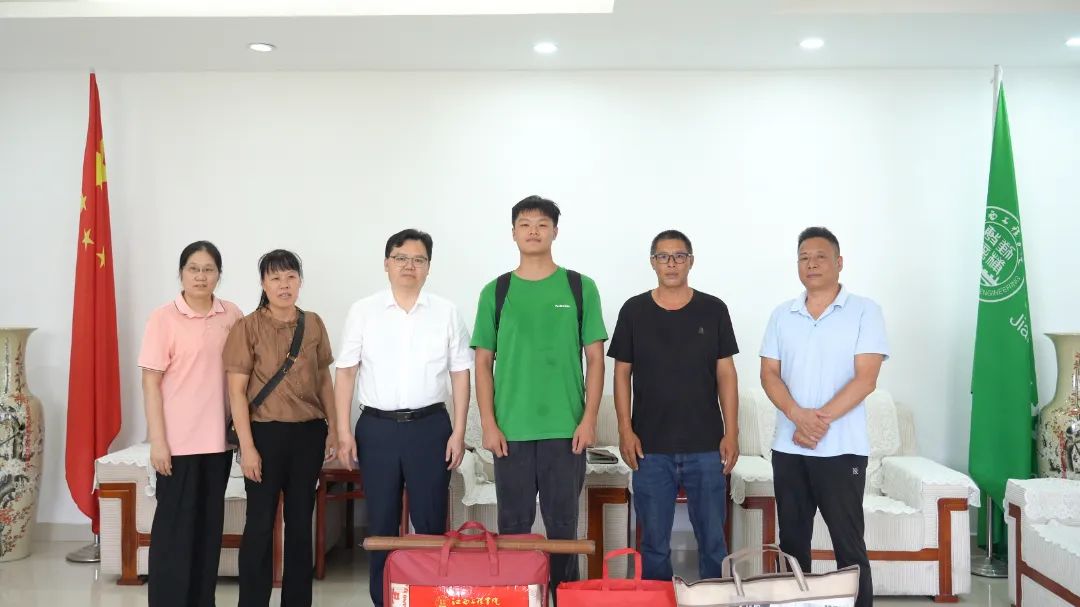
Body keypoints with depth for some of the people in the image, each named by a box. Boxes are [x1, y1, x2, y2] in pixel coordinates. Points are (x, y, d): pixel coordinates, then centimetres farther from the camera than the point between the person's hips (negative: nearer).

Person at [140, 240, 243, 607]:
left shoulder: (233, 316, 5)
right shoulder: (163, 318, -7)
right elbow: (151, 383, -8)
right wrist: (157, 441, -12)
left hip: (218, 439, 4)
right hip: (179, 440, -4)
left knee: (209, 526, 12)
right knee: (174, 526, 3)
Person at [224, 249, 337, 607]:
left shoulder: (313, 324, 5)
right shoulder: (248, 327, -6)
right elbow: (236, 390, -8)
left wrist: (334, 428, 7)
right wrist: (247, 446, -13)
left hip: (309, 433, 4)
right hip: (266, 432, -3)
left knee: (301, 521, 12)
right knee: (260, 524, 3)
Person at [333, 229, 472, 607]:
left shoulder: (446, 313, 3)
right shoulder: (362, 312, 2)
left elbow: (460, 375, 4)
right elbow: (345, 374, 3)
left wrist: (458, 432, -2)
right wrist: (343, 432, -2)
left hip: (430, 426, 0)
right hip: (377, 427, 0)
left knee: (430, 521, 5)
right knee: (380, 522, 9)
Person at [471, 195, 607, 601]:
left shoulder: (580, 288, 3)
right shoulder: (495, 292, 5)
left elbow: (595, 358, 3)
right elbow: (483, 362, 6)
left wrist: (589, 419, -5)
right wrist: (488, 423, -3)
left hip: (566, 429, -1)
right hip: (510, 430, 1)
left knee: (563, 525, 8)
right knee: (513, 526, 9)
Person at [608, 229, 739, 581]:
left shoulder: (713, 310, 3)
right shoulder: (634, 310, 3)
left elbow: (725, 374, 4)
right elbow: (622, 373, 4)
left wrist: (731, 432, -2)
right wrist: (625, 430, -3)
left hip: (706, 446, 0)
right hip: (651, 447, 0)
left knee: (712, 539, 8)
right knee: (654, 542, 9)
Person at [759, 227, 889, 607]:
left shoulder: (864, 311, -2)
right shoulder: (782, 315, 9)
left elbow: (865, 378, -9)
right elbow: (769, 374, 3)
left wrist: (822, 418, -17)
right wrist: (798, 415, -14)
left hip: (842, 448, -4)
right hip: (788, 448, 4)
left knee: (848, 544, 1)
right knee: (791, 541, 11)